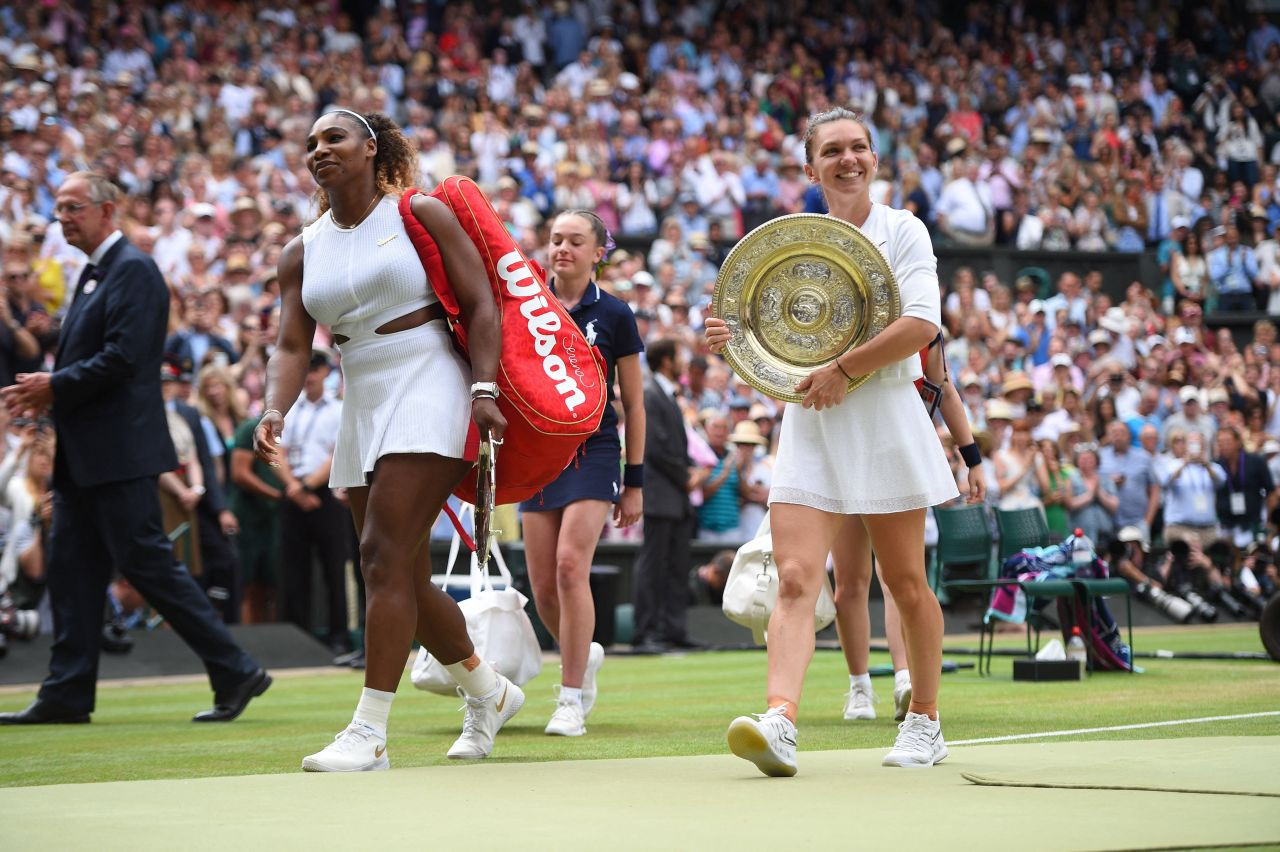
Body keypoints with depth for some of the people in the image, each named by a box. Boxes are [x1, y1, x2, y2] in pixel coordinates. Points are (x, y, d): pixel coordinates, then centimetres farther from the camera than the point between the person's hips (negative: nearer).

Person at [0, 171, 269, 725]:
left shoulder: (134, 270, -11)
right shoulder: (93, 274, 19)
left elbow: (123, 358, -20)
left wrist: (56, 387, -15)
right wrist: (47, 390, 6)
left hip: (120, 450, -10)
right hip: (84, 456, 10)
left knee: (148, 565, -8)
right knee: (71, 570, 8)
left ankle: (235, 674, -3)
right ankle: (68, 695, 11)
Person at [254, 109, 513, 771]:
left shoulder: (420, 215, 0)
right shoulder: (302, 253, 12)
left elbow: (479, 303, -4)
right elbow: (292, 345, 3)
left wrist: (485, 391, -16)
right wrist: (274, 412, -16)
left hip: (428, 393, -6)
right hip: (362, 411, 6)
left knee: (385, 557, -17)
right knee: (405, 580, 8)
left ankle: (368, 733, -19)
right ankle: (488, 692, 31)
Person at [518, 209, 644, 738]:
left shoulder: (614, 315, 0)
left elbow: (633, 404, 4)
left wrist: (635, 481, 2)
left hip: (593, 451, -3)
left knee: (570, 565, -20)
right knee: (543, 588, 1)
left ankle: (571, 699, -12)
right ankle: (585, 656, 32)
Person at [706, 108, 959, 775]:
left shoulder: (902, 230, 1)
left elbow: (921, 325, -14)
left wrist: (842, 371, -17)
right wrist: (736, 338, 1)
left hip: (882, 422, -3)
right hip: (807, 426, 3)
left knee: (905, 582, 6)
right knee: (795, 578, -14)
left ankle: (924, 720, 23)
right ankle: (779, 724, -28)